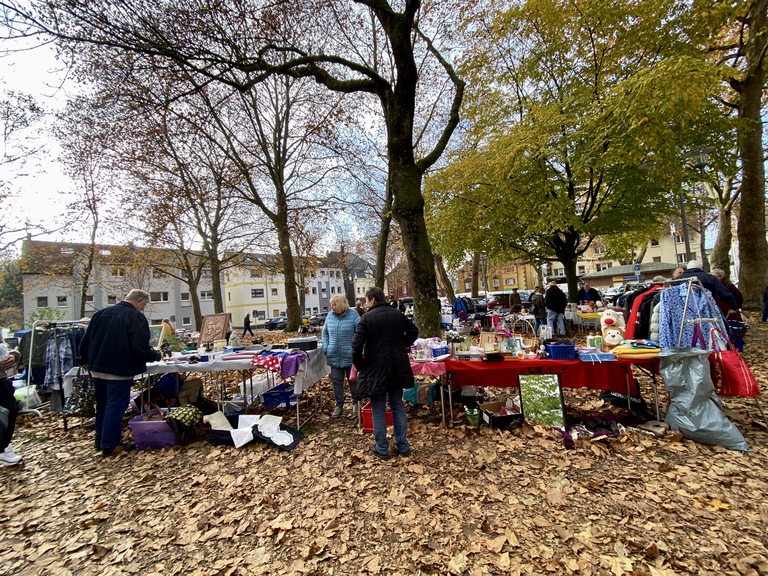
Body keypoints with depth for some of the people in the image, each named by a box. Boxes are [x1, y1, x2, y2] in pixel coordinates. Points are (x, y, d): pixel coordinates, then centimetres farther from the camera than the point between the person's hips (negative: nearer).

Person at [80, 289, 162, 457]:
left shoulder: (102, 313, 8)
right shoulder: (136, 317, -15)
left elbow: (86, 340, 14)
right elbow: (140, 348, -21)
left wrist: (86, 360, 29)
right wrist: (155, 355, -2)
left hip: (97, 368, 8)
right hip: (119, 370, -7)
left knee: (102, 404, 20)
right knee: (115, 406, 2)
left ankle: (100, 439, 32)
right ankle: (109, 445, 9)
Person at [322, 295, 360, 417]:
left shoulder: (353, 315, -11)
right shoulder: (330, 316, 3)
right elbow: (325, 333, 11)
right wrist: (326, 348, 0)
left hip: (350, 356, -4)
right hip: (334, 356, 4)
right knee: (336, 381, 12)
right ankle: (339, 405, 26)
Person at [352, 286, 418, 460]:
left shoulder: (366, 318, -12)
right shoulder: (398, 315, 5)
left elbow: (357, 345, -18)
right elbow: (414, 332, 13)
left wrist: (359, 365, -3)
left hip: (376, 369, -5)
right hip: (397, 367, 5)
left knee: (378, 410, 9)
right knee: (398, 406, 17)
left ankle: (382, 449, 20)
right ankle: (403, 446, 25)